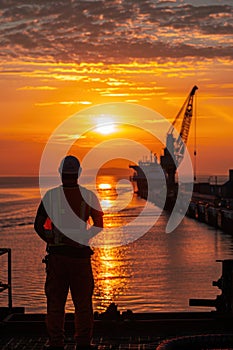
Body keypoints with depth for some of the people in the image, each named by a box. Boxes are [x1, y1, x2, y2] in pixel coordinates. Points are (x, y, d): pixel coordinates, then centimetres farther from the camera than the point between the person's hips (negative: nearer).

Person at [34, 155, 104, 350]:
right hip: (81, 255, 0)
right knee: (83, 302, 9)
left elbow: (38, 225, -2)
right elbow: (99, 226, 4)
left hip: (57, 254, 0)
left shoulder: (51, 195, -4)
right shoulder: (89, 196, -3)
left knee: (55, 301, 8)